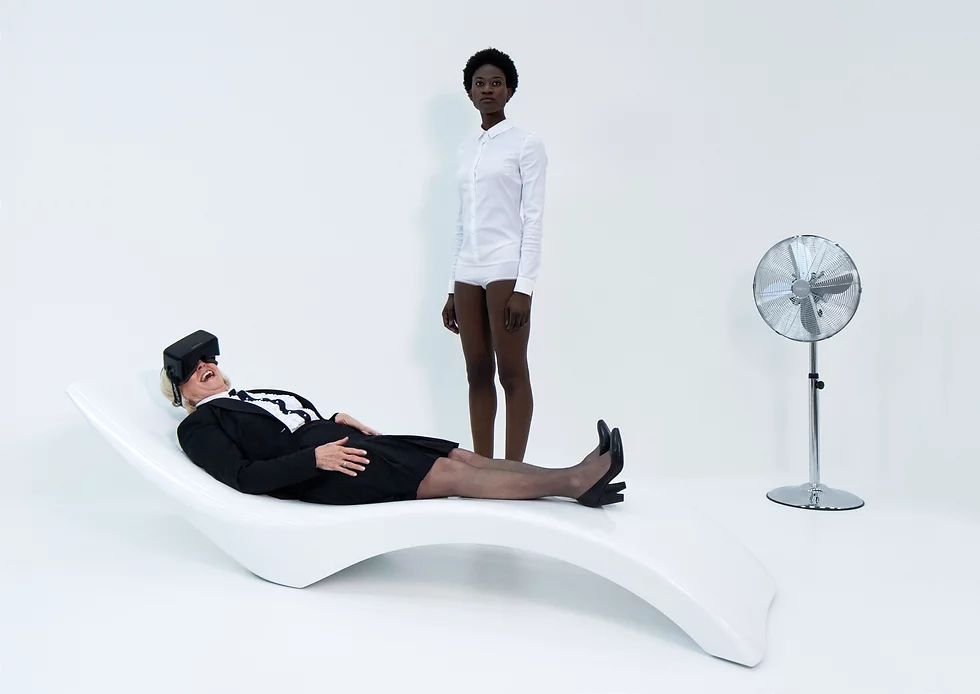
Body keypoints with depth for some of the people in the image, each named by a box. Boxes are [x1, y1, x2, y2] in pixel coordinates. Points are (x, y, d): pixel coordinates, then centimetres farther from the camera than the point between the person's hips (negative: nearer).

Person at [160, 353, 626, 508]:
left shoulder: (256, 397, 29)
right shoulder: (199, 427, 6)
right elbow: (245, 477, -9)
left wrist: (336, 421, 6)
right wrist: (315, 457, -18)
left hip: (345, 445, 8)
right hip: (319, 477, -8)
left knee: (462, 457, -11)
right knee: (451, 476, -21)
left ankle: (576, 478, -19)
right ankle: (573, 483, -26)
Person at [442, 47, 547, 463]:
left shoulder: (526, 144, 0)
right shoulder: (466, 150, 17)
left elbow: (533, 218, -7)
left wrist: (524, 286, -16)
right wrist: (452, 289, 14)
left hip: (506, 270, -6)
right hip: (469, 273, 6)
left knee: (512, 374, -2)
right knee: (477, 374, 7)